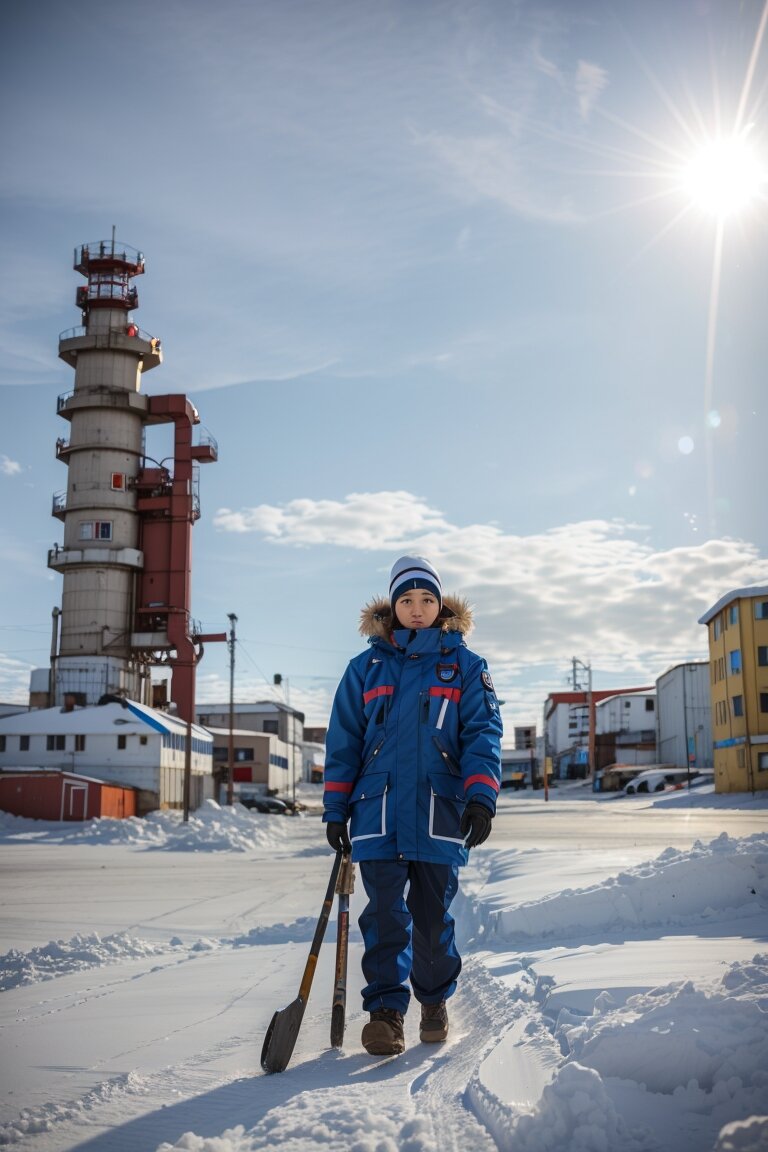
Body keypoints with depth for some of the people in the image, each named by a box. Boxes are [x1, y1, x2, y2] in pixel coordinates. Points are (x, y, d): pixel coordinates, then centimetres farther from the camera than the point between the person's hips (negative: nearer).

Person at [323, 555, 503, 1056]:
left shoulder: (466, 666, 7)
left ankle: (435, 1000, 30)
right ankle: (386, 1009, 7)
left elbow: (483, 734, -1)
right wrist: (335, 809, 7)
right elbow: (344, 740, 11)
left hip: (439, 810, 0)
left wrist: (481, 798, -15)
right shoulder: (367, 667, 10)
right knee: (385, 913, -5)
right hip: (377, 810, 1)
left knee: (432, 915, 8)